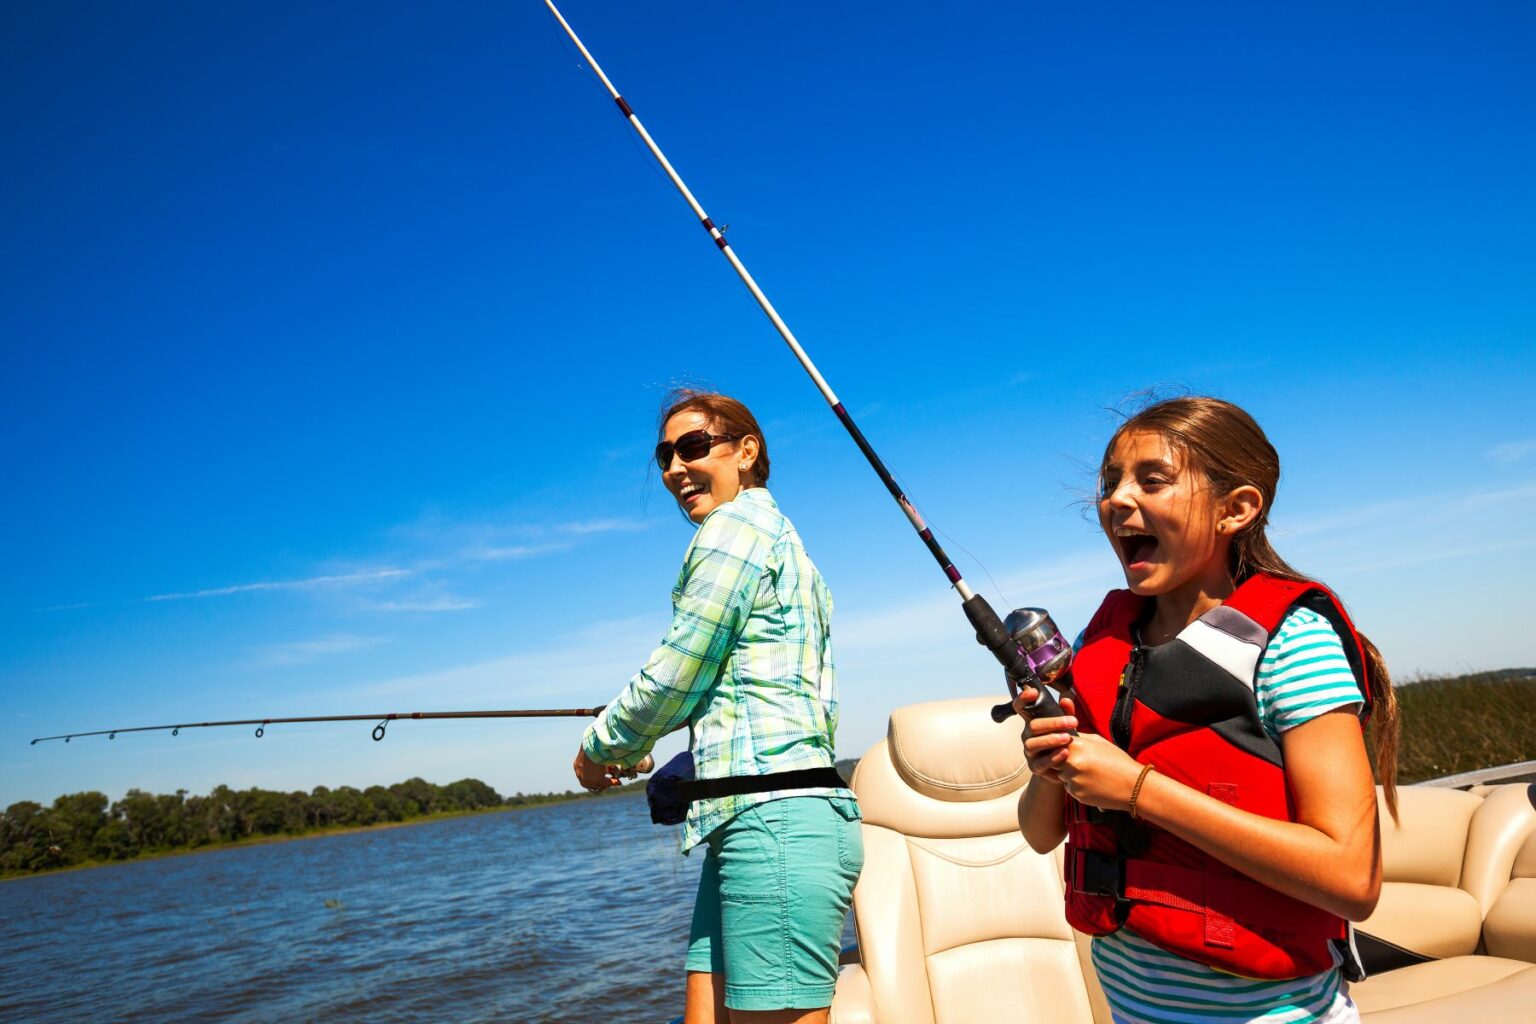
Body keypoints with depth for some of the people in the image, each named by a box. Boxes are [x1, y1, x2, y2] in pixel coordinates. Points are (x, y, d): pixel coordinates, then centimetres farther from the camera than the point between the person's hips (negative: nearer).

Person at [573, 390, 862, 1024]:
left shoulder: (737, 524, -5)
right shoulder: (782, 537, 23)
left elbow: (674, 678, -7)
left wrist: (601, 748, 12)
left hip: (774, 819, -10)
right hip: (749, 825, 10)